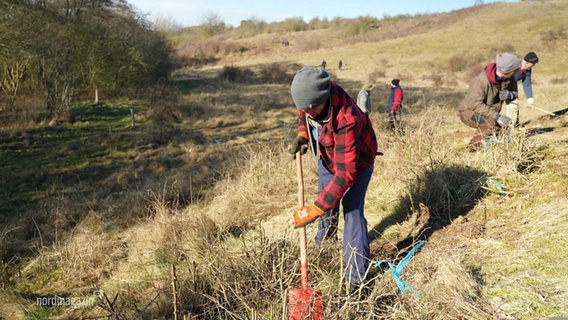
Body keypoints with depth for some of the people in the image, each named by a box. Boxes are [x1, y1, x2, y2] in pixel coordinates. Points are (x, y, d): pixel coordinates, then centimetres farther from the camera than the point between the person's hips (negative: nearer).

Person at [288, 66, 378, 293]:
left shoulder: (347, 120, -44)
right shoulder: (310, 96, -24)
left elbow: (345, 174, -44)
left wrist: (313, 211, -44)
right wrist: (302, 136, -18)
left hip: (355, 161, -7)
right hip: (327, 155, 7)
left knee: (352, 211, -14)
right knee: (325, 196, 20)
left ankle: (356, 278, -5)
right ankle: (326, 238, 48)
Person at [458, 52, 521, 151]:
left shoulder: (509, 78, -8)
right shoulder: (481, 81, -30)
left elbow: (514, 92, 6)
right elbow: (476, 104, -32)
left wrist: (510, 95, -21)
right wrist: (496, 116, -40)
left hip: (490, 112, 8)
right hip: (469, 111, -8)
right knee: (491, 124, -34)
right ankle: (474, 147, -17)